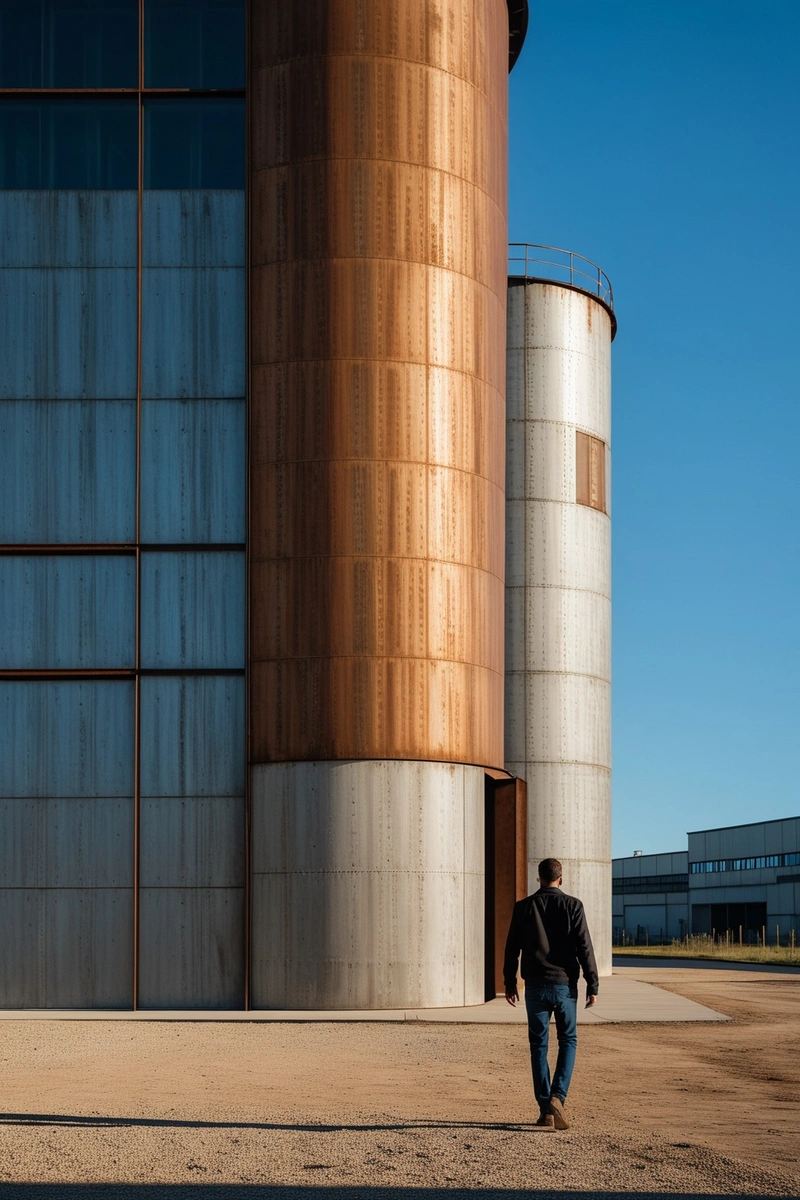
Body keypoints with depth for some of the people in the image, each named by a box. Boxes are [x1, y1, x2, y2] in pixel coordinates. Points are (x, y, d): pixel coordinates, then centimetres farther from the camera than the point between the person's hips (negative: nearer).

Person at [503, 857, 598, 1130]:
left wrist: (510, 983, 15)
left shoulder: (524, 907, 1)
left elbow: (512, 948, 5)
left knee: (539, 1045, 9)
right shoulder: (572, 906, -4)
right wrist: (592, 986, -2)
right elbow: (584, 947, -6)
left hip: (535, 987, 1)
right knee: (568, 1041, 11)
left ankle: (545, 1109, 8)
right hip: (565, 985, -1)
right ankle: (557, 1096, -10)